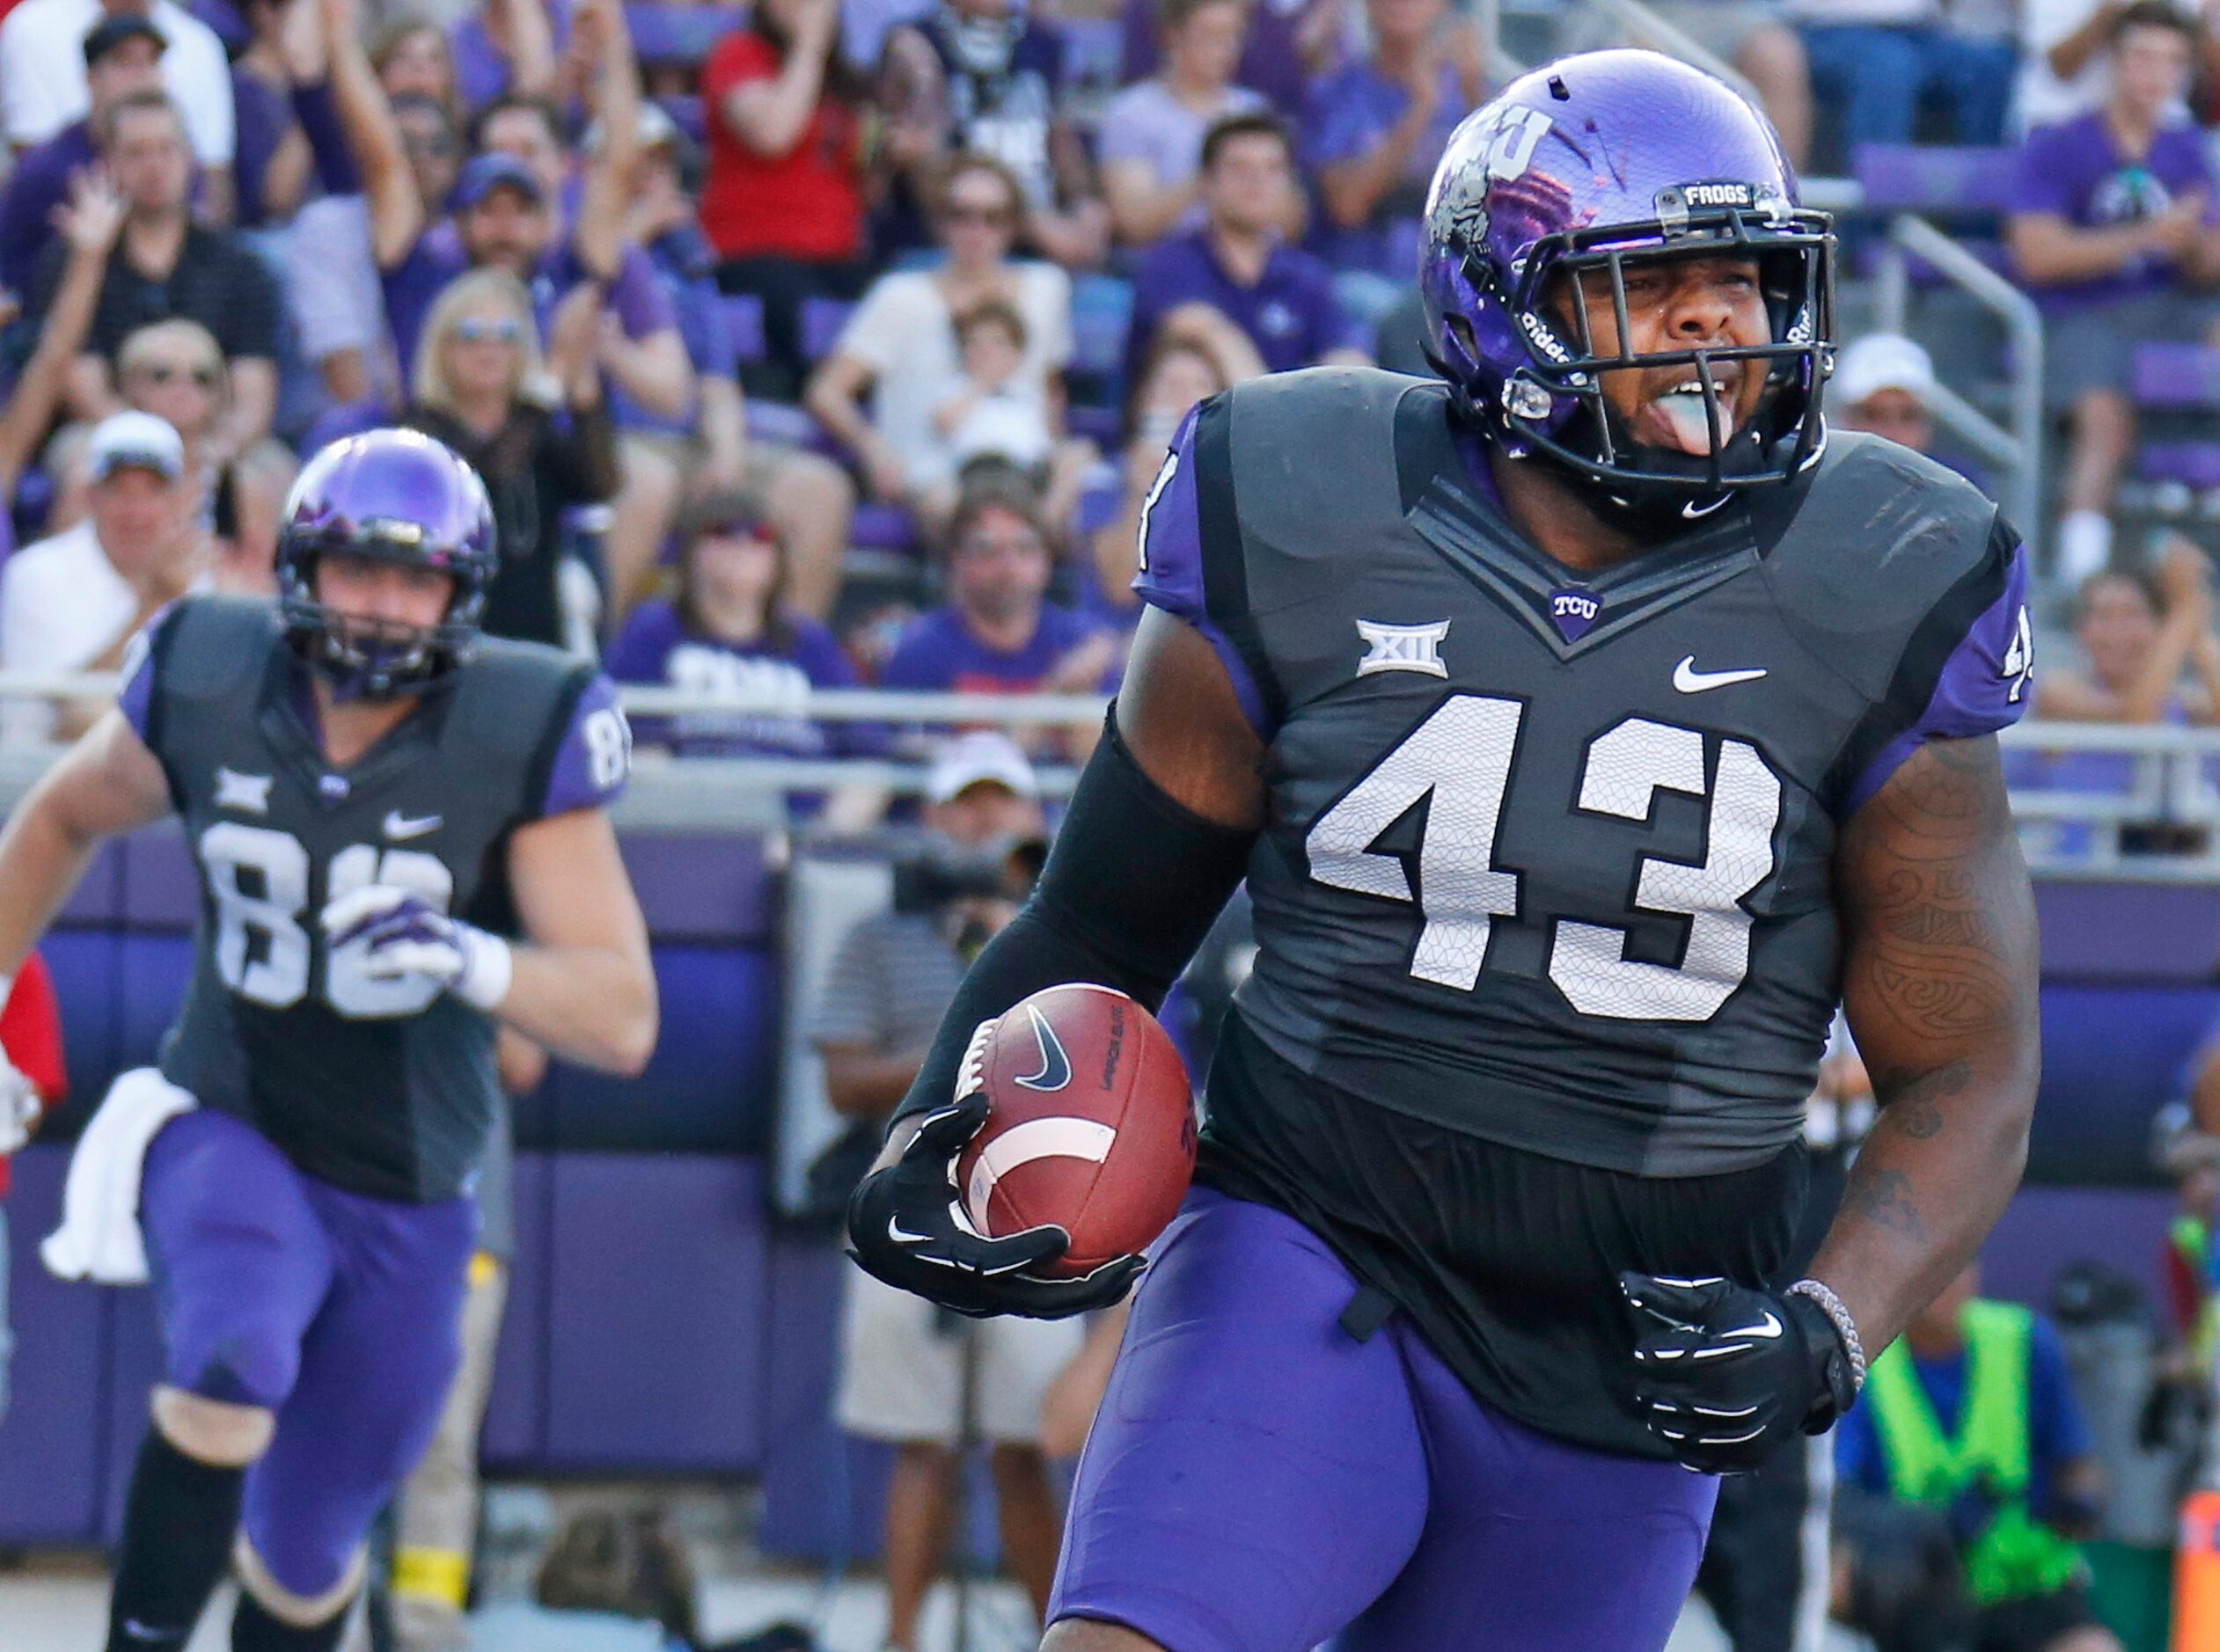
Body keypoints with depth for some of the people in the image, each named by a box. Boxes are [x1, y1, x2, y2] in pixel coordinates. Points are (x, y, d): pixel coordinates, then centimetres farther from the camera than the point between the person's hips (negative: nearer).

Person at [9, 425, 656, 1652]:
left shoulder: (523, 735, -15)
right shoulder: (207, 686, -11)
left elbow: (623, 1023, -18)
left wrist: (473, 965, -37)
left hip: (407, 1202, 1)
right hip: (227, 1135, -1)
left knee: (306, 1552, 12)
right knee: (233, 1366, -33)